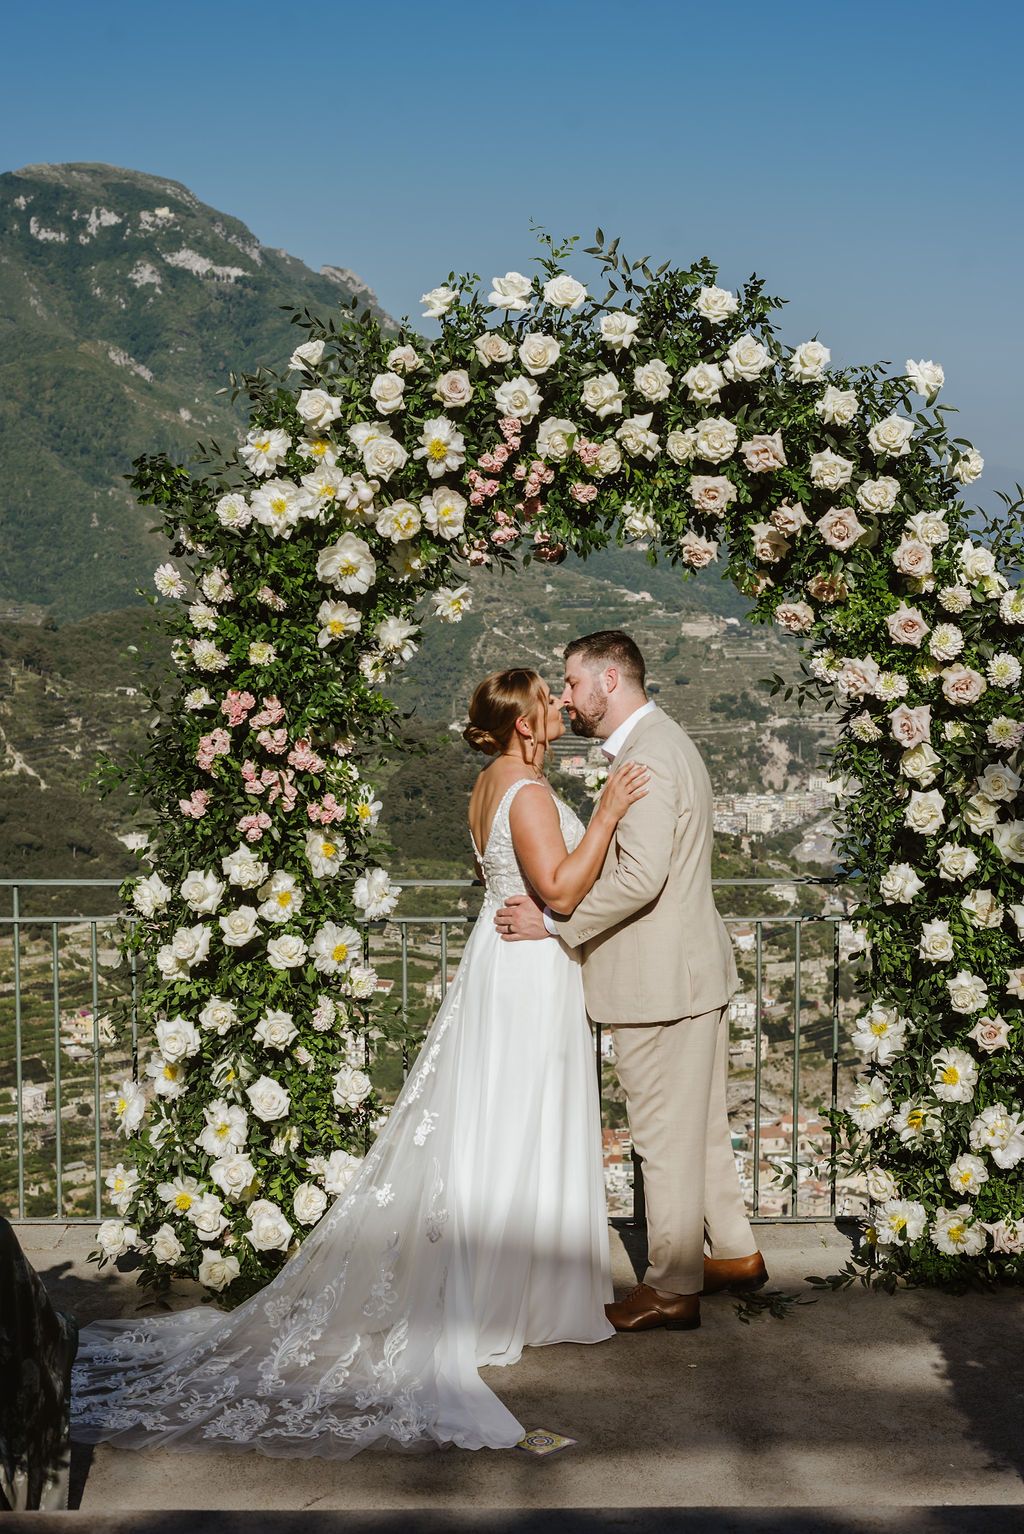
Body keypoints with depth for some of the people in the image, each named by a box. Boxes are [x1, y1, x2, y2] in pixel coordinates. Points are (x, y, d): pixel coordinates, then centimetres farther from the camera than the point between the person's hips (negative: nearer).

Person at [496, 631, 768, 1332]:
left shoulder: (648, 756, -20)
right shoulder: (662, 742, 15)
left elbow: (641, 876, -28)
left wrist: (554, 921, -20)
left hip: (661, 980, -11)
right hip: (691, 967, 11)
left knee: (666, 1137, 0)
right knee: (701, 1125, 20)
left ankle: (672, 1288, 11)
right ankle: (735, 1253, 32)